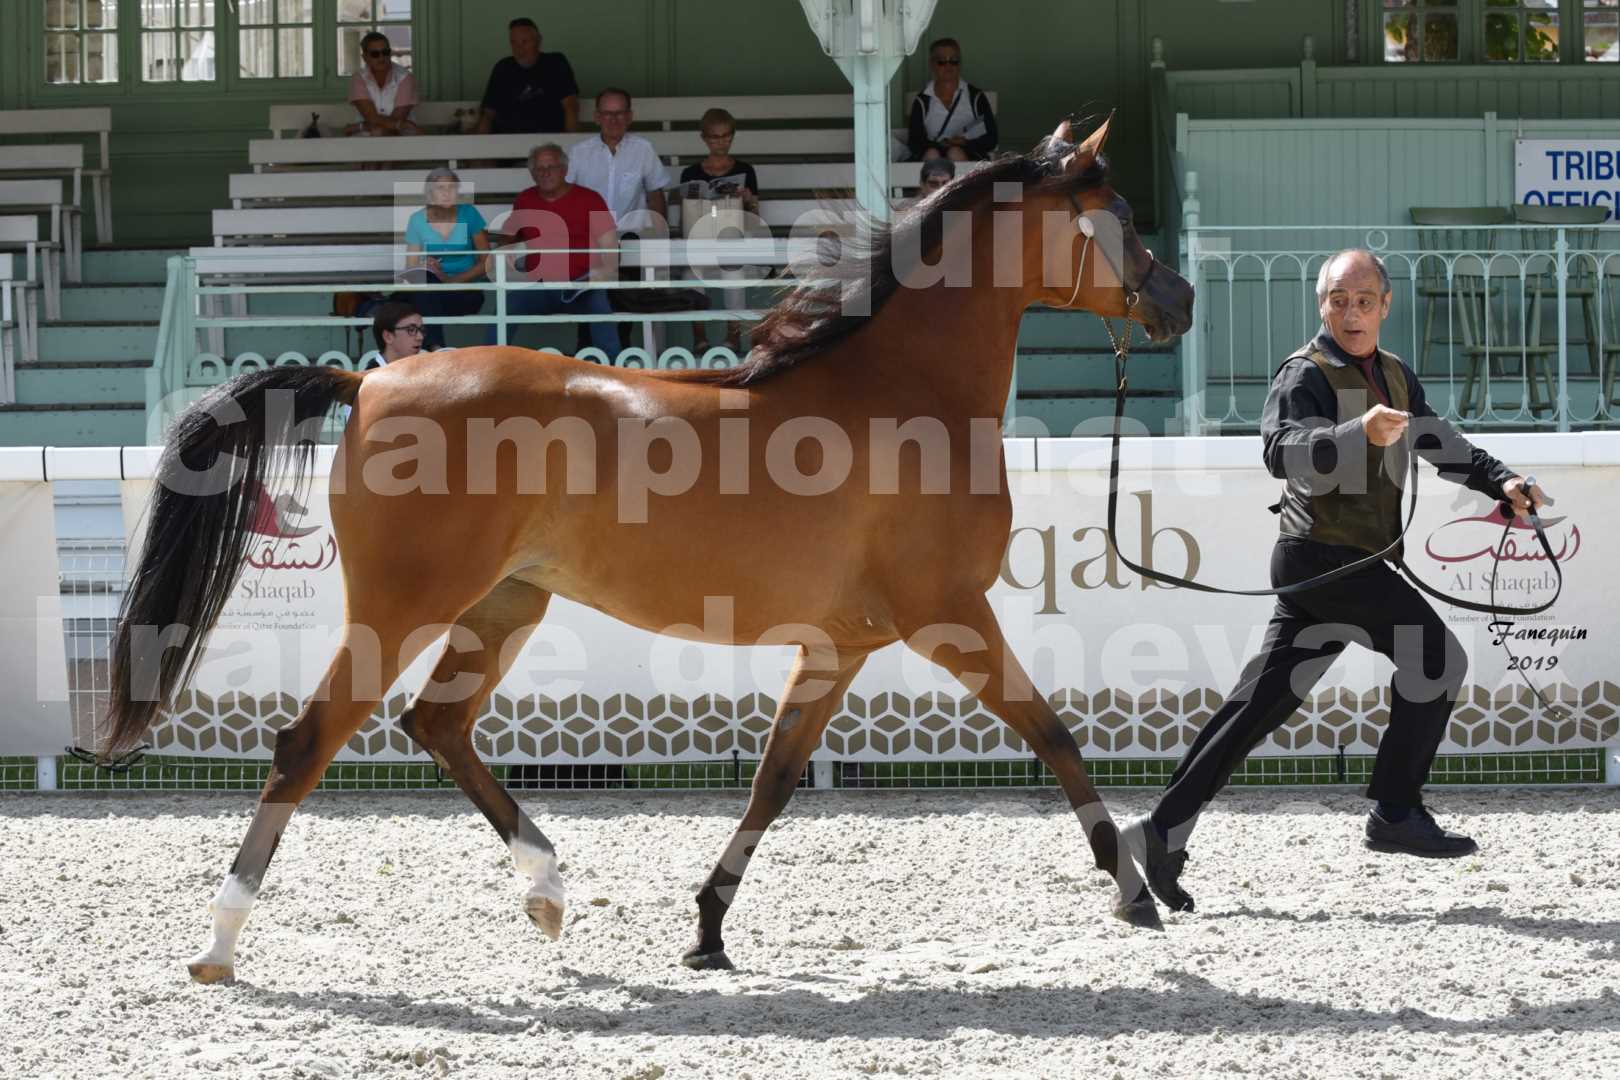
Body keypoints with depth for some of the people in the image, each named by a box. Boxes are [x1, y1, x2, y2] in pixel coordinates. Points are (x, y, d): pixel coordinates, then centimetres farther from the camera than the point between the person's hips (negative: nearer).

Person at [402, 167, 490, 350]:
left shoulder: (468, 214, -2)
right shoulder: (418, 220, 1)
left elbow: (486, 261, -2)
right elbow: (411, 268, 1)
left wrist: (453, 280, -17)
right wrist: (424, 269, -25)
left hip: (467, 289, -2)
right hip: (432, 290, 2)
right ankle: (435, 347, -44)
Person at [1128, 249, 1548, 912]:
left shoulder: (1395, 376, 18)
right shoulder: (1305, 376, -10)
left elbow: (1440, 444, 30)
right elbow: (1283, 451, -27)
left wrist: (1500, 482, 15)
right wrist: (1360, 435, -43)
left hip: (1355, 565, 9)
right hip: (1323, 554, -9)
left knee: (1262, 703, 7)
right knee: (1436, 654, -12)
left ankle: (1163, 835, 7)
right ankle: (1396, 813, -7)